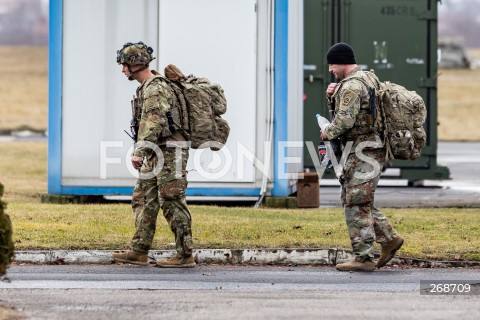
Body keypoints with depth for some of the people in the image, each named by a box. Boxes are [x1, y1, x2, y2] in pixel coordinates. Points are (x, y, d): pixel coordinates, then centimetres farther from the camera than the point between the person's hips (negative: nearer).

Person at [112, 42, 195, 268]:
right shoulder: (147, 87, 15)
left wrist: (139, 152, -38)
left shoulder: (155, 89, -18)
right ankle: (139, 252, 10)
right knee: (143, 200, 9)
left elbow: (152, 122, -30)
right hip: (156, 154, 10)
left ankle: (185, 256, -5)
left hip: (169, 152, -10)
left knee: (172, 203, -8)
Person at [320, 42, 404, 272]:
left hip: (363, 151, -10)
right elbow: (345, 108, 25)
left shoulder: (352, 85, -15)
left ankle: (363, 258, -7)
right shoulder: (368, 78, 18)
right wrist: (333, 96, 6)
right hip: (370, 149, 10)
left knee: (356, 203, -8)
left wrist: (328, 132, -5)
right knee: (351, 199, 17)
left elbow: (345, 119, -23)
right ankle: (389, 238, 16)